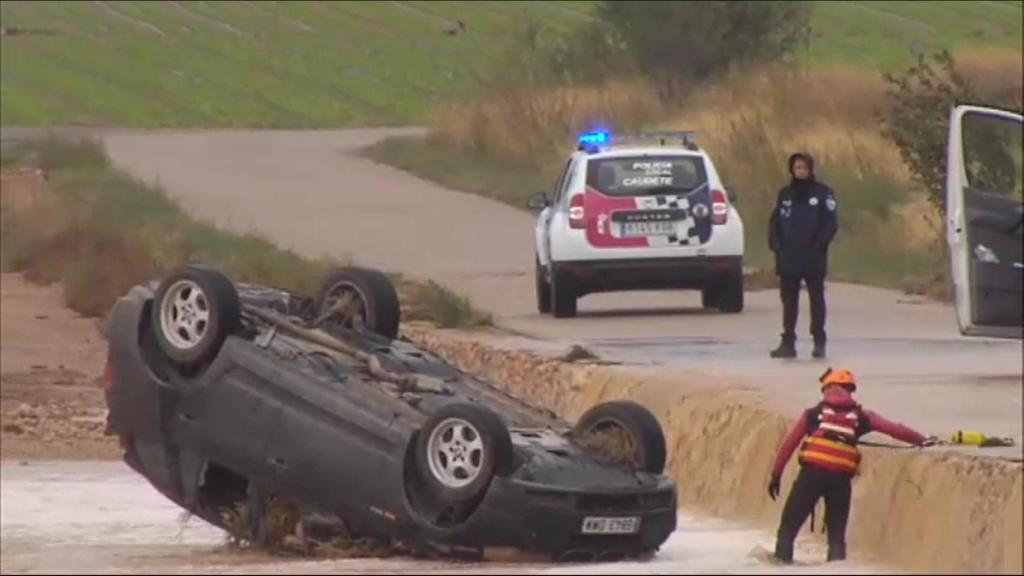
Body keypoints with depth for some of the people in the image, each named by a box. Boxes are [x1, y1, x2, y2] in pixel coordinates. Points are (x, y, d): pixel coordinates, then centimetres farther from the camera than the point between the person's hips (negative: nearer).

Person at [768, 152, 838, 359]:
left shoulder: (823, 193, -2)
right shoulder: (785, 194, 11)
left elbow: (831, 224, -5)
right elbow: (774, 221, 12)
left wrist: (818, 246, -13)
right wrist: (776, 243, -2)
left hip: (813, 259, -4)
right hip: (788, 259, 4)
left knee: (817, 299, 2)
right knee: (789, 301, 5)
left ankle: (819, 342, 7)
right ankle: (788, 342, 8)